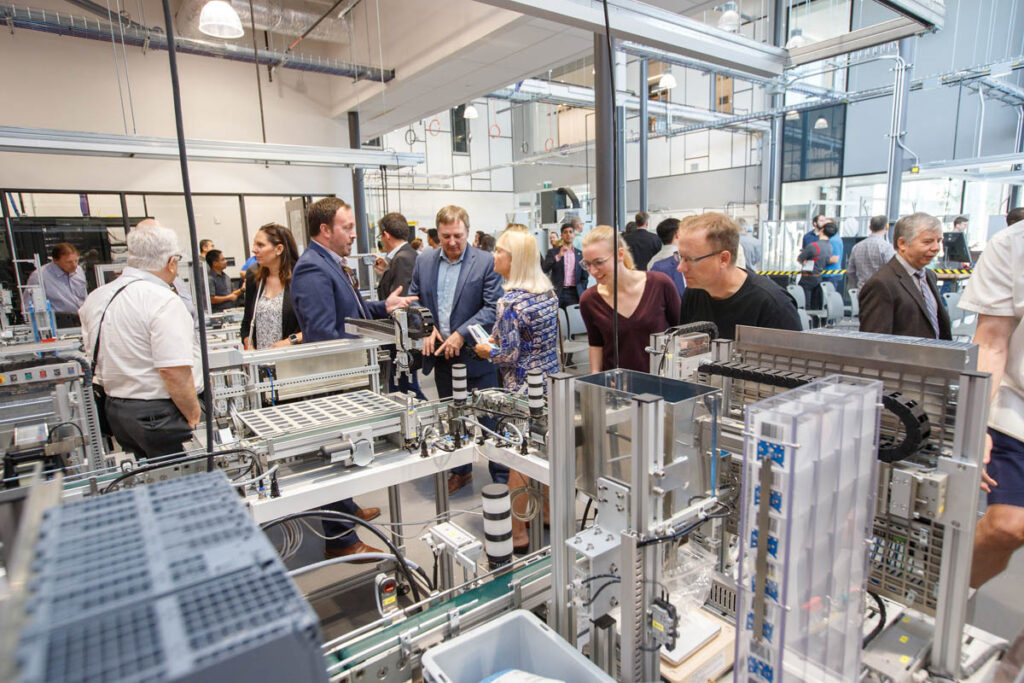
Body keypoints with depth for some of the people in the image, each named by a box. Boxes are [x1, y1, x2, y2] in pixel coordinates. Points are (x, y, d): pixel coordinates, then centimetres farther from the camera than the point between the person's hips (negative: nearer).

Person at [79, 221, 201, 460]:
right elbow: (174, 371, -25)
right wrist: (195, 418, -15)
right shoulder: (163, 300, -19)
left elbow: (94, 355, 20)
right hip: (161, 415, -8)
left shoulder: (95, 298, 8)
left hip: (114, 408, 8)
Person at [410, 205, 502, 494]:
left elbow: (493, 308, -12)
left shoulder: (486, 262, -8)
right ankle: (461, 470, 37)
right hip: (441, 355, 5)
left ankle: (502, 479, 17)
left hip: (476, 355, -5)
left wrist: (462, 334, -19)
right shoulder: (423, 263, 6)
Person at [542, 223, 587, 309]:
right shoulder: (553, 252, 7)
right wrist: (558, 256, -16)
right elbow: (544, 269, -7)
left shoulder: (580, 254, 12)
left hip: (574, 293, 1)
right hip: (557, 292, -1)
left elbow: (584, 277, 16)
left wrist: (582, 294, 6)